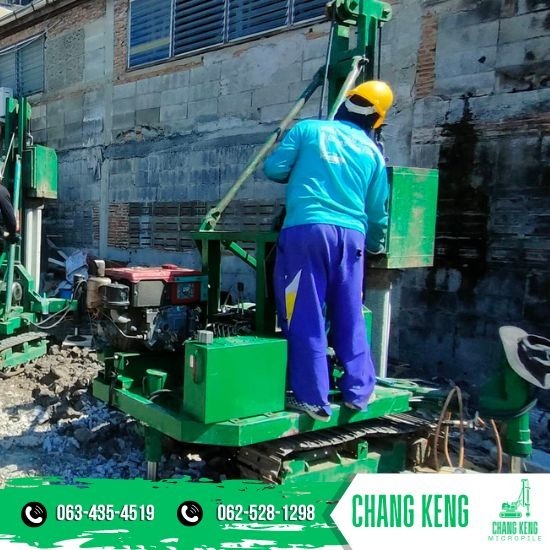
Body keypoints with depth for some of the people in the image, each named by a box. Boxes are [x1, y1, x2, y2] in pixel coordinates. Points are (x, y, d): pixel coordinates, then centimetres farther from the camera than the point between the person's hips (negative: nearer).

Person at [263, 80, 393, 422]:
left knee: (307, 317, 0)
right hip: (350, 235, 3)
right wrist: (377, 246, 37)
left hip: (306, 230, -3)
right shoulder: (372, 152, 16)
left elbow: (273, 169, 7)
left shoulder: (308, 129, 9)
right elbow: (377, 212, 18)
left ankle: (313, 398, 2)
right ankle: (358, 392, 21)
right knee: (350, 318, 12)